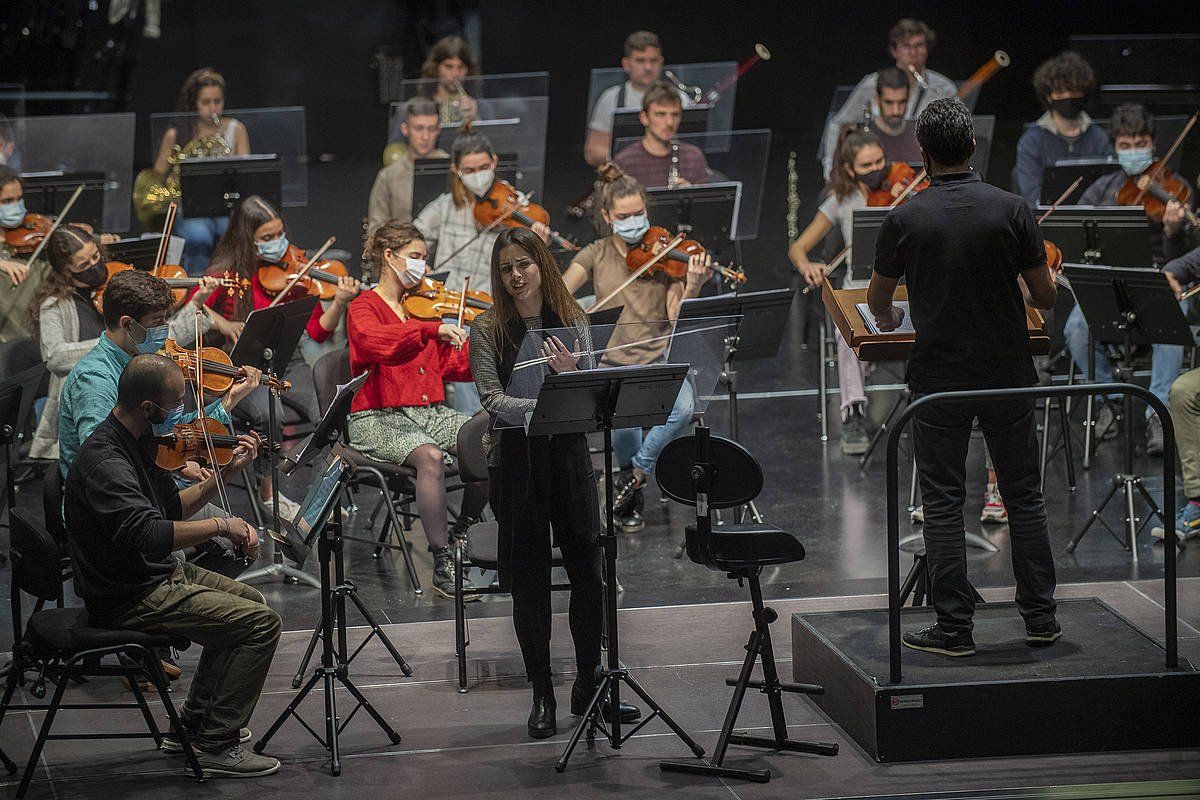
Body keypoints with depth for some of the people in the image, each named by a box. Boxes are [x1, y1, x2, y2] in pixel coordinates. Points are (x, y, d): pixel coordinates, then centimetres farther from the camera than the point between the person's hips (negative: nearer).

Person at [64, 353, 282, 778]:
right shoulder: (104, 462, -27)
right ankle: (218, 746, -7)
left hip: (156, 574, 11)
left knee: (247, 600, 26)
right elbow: (147, 534, -39)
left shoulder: (135, 442, 6)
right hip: (130, 597, -11)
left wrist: (226, 471, 6)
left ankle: (195, 722, 30)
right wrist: (224, 525, -32)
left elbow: (173, 508, 16)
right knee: (262, 622, -14)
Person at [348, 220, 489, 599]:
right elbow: (374, 341, -26)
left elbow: (454, 365, 10)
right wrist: (433, 329, -35)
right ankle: (443, 564, -26)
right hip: (378, 419, -6)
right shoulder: (365, 308, -1)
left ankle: (460, 535, 1)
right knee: (430, 456, -36)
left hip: (431, 413, 6)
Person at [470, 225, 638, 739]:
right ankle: (542, 695, 11)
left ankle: (588, 684, 17)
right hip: (515, 459, -2)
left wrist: (568, 373, -20)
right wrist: (543, 408, -29)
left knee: (587, 569, 3)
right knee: (528, 577, 3)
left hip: (569, 452, 2)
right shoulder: (488, 330, -2)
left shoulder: (573, 323, 6)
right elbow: (493, 400, -12)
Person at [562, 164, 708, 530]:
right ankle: (632, 499, -2)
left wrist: (692, 288, -22)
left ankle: (634, 476, -9)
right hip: (614, 363, 0)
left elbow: (676, 320, -3)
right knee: (623, 416, -32)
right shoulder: (596, 255, 7)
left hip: (660, 361, 0)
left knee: (682, 408, -33)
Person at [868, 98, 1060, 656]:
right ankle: (1040, 616, 15)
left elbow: (878, 300, 9)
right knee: (1024, 495, 12)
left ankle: (955, 627, 2)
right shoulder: (1012, 211, -6)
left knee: (943, 503, 4)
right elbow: (1046, 296, -1)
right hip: (1008, 374, 1)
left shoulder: (905, 219, -6)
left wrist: (888, 319, 33)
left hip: (939, 377, -1)